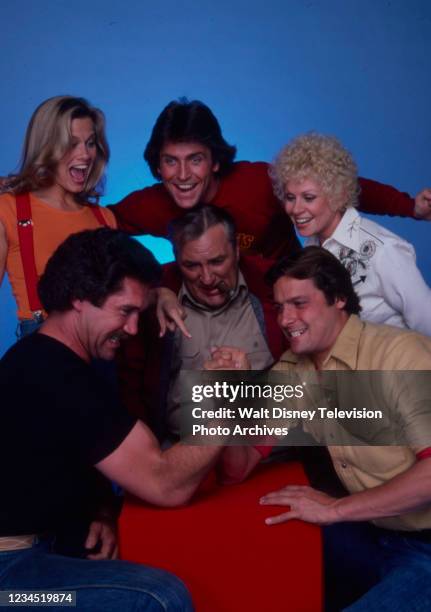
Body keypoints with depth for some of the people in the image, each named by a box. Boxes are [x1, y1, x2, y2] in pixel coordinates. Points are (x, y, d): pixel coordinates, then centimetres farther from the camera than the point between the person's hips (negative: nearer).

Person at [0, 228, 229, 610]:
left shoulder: (47, 361, 8)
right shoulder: (56, 377, -25)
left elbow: (85, 459, 18)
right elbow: (165, 485, -24)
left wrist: (101, 514, -1)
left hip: (32, 542, 10)